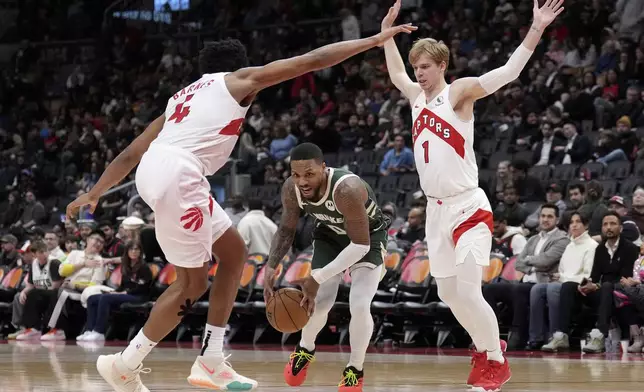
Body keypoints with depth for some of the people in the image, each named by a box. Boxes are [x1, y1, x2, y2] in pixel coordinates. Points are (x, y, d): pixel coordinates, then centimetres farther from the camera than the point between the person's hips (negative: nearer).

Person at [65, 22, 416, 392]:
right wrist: (374, 40, 20)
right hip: (177, 173, -8)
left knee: (234, 251, 17)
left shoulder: (184, 96, 32)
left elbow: (131, 154, 29)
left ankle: (211, 361, 16)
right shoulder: (239, 80, 14)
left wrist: (94, 193, 30)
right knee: (193, 282, 2)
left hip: (156, 168, 8)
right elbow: (313, 60, 13)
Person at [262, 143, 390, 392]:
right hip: (331, 233, 4)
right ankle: (305, 350, 28)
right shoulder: (291, 190, -24)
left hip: (369, 235, -4)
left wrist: (318, 278, -36)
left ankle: (355, 370, 4)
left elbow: (361, 245, -35)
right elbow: (286, 230, -4)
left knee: (360, 306, -19)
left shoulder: (347, 190, -41)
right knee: (318, 301, -5)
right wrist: (271, 267, -20)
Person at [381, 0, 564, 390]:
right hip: (436, 209, 8)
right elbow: (396, 73, 34)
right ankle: (485, 348, 30)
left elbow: (508, 72, -19)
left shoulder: (458, 92, -8)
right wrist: (388, 31, 35)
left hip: (467, 207, -8)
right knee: (448, 293, 12)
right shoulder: (417, 96, 11)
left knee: (468, 291, -15)